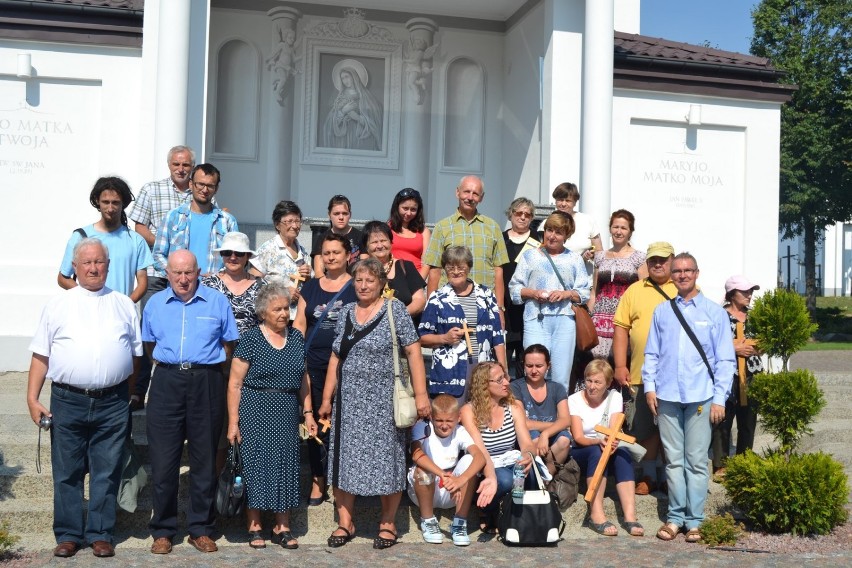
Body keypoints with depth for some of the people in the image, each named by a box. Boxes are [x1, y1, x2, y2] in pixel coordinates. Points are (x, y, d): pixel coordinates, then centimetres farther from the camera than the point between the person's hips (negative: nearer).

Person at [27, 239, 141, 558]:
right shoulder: (58, 305, 7)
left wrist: (133, 395, 7)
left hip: (112, 403, 0)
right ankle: (68, 535, 18)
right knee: (67, 473, 7)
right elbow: (40, 356, 5)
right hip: (68, 402, 0)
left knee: (107, 473, 5)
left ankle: (100, 535, 16)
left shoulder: (124, 305, 10)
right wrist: (32, 399, -2)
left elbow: (136, 354, 12)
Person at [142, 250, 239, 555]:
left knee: (204, 460, 5)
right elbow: (149, 345, 20)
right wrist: (170, 366, 14)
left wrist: (208, 369, 8)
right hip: (167, 383, 1)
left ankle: (201, 529, 17)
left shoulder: (218, 302, 4)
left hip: (207, 383, -1)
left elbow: (229, 345, 9)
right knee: (163, 460, 1)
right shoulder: (155, 303, 10)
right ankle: (162, 531, 13)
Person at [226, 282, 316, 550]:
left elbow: (304, 379, 15)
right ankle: (254, 527, 12)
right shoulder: (250, 339, -6)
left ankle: (282, 527, 16)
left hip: (287, 412, 4)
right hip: (255, 410, -4)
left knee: (286, 464, 6)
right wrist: (233, 422, -11)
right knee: (256, 463, 0)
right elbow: (235, 383, -8)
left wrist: (308, 413, 9)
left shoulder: (297, 338, 9)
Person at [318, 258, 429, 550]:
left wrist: (420, 394, -14)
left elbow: (413, 352, -7)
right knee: (344, 460, 6)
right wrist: (327, 398, 11)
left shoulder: (394, 310, -3)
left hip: (383, 401, -4)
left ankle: (387, 524, 15)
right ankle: (345, 522, 18)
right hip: (349, 401, 5)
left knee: (386, 461, 2)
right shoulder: (346, 312, 11)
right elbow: (336, 358, 14)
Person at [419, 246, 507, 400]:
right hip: (450, 372, -2)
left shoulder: (486, 295, 11)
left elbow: (497, 335, 11)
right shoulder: (437, 299, 4)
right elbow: (423, 337, 5)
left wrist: (503, 370, 6)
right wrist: (444, 338, -12)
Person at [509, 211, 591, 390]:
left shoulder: (574, 259, 14)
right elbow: (514, 288, 8)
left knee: (561, 378, 1)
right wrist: (532, 293, -9)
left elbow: (584, 292, 9)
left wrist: (566, 294, -9)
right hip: (536, 319, -1)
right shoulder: (530, 256, 12)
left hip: (564, 320, 1)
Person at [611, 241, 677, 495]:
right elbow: (621, 328, 6)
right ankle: (649, 476, 23)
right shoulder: (634, 290, 9)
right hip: (641, 375, 1)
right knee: (646, 428, 9)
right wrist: (620, 366, -2)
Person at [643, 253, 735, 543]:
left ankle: (694, 520, 9)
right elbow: (651, 353, 12)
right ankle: (675, 516, 15)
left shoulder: (715, 312, 4)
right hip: (667, 396, 2)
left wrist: (719, 399, -3)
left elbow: (725, 360, 2)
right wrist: (650, 386, 2)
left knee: (696, 461, 1)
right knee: (673, 460, 6)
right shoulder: (661, 311, 10)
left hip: (700, 397, -2)